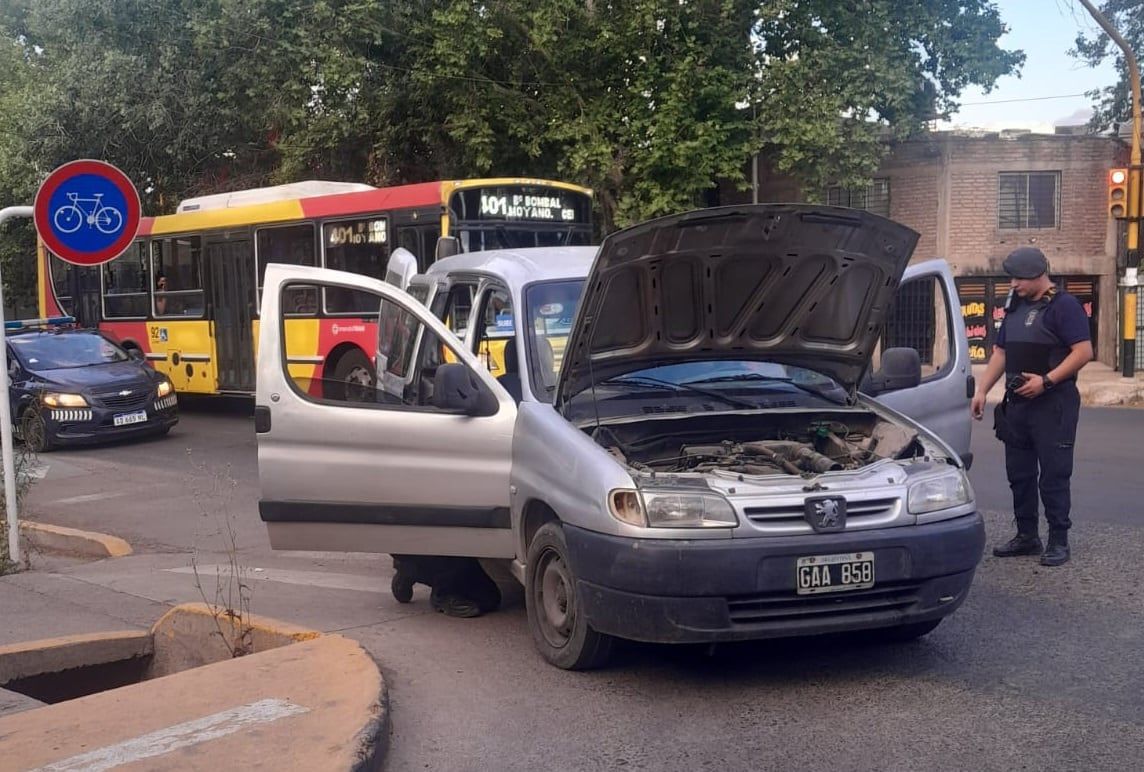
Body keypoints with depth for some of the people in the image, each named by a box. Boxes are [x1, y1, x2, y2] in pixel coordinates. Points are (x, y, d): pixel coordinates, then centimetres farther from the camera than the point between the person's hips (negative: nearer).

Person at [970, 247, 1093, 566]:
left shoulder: (1063, 306, -10)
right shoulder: (1015, 307, 14)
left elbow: (1084, 352, -17)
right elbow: (1000, 352, 20)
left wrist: (1046, 380, -22)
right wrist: (982, 390, 11)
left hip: (1052, 405, -8)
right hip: (1017, 404, 8)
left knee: (1053, 476, -3)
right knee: (1019, 474, 11)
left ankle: (1059, 541, 4)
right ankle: (1026, 536, 21)